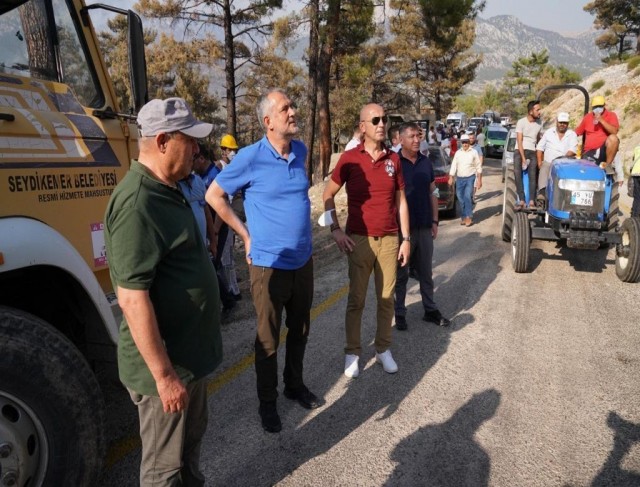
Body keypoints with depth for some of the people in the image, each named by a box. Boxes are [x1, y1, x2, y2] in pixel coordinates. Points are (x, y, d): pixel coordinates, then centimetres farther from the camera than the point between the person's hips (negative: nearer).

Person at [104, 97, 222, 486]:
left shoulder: (166, 190, 7)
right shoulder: (138, 204, -25)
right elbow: (132, 297, -27)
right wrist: (164, 375, -22)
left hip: (189, 352, 9)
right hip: (167, 364, -9)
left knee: (191, 438, 27)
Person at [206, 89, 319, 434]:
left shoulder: (300, 151, 3)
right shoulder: (251, 158, -14)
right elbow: (214, 195, -4)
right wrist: (246, 235, -4)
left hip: (303, 261, 6)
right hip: (269, 264, -5)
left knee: (300, 331, 19)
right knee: (268, 338, 8)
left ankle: (295, 385, 40)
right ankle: (267, 401, 27)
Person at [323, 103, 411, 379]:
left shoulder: (393, 159, 5)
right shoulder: (349, 158, -4)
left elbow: (401, 201, 9)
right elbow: (328, 195, 2)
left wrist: (406, 238, 6)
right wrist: (335, 229, -8)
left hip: (389, 239, 3)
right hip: (359, 239, -2)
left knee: (386, 298, 10)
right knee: (356, 299, 6)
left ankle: (383, 349, 25)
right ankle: (352, 352, 19)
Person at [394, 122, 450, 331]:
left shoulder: (426, 163, 8)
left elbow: (432, 193, 13)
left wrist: (434, 221, 8)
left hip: (424, 227, 5)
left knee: (426, 272, 14)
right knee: (400, 274, 7)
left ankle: (430, 310, 25)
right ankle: (399, 313, 18)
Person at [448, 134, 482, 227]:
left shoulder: (474, 152, 0)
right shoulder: (458, 153, 7)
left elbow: (478, 167, 2)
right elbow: (453, 166, 4)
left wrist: (479, 180, -2)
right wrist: (451, 178, -4)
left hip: (470, 178, -3)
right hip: (459, 179, 3)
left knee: (467, 197, -12)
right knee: (460, 197, 6)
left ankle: (468, 217, -7)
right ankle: (465, 216, 21)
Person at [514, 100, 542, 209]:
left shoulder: (539, 122, 7)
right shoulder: (521, 122, -6)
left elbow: (538, 139, 19)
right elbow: (519, 142, -10)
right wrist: (523, 158, -15)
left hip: (532, 152, 3)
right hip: (520, 151, -3)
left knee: (532, 175, -14)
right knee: (517, 173, -22)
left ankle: (531, 201, -18)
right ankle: (521, 200, -23)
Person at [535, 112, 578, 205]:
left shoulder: (572, 134, 12)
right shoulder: (549, 132, 16)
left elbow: (573, 150, -2)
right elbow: (540, 147, 13)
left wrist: (563, 159, -21)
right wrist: (539, 162, 0)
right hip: (548, 162, 0)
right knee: (543, 171, -31)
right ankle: (541, 194, -45)